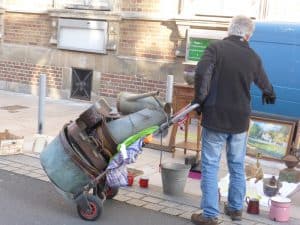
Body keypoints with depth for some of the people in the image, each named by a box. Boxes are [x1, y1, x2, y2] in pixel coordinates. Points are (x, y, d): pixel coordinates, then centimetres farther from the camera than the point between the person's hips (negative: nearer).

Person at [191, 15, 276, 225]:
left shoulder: (216, 47, -9)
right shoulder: (253, 56, 4)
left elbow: (201, 73, -24)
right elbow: (264, 84, 20)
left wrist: (199, 99, -9)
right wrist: (270, 95, 43)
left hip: (215, 117, -3)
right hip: (240, 119, 4)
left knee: (210, 166, 4)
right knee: (237, 167, 18)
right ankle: (236, 208, 30)